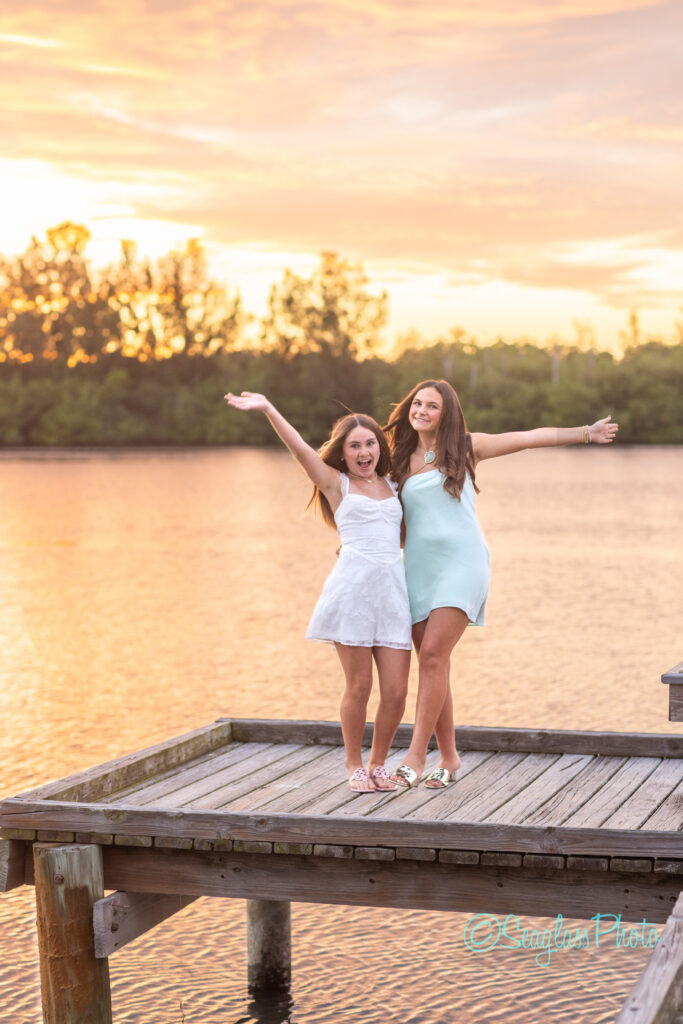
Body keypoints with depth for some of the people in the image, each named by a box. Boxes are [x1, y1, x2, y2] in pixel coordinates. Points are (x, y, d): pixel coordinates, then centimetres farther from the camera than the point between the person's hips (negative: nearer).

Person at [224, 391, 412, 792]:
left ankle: (378, 764, 19)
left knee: (396, 691, -2)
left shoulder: (392, 485, 21)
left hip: (393, 589, 4)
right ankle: (355, 766, 17)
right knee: (359, 686, -1)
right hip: (353, 586, -4)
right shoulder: (335, 483, 10)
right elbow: (299, 447, -2)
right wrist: (268, 408, -12)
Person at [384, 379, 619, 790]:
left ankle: (415, 757, -17)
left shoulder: (465, 447, 5)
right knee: (433, 663, 2)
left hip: (460, 561, -4)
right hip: (419, 566, 4)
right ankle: (448, 758, 13)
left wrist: (587, 433, 2)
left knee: (433, 653, -17)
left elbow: (531, 437, 4)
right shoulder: (402, 460, 14)